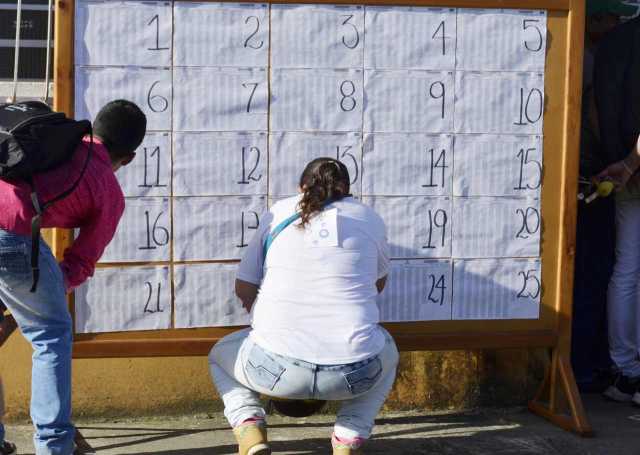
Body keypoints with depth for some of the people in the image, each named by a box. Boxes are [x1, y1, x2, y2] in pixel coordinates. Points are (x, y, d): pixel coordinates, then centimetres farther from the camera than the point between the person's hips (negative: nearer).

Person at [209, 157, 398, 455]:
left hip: (277, 368, 0)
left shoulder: (278, 213, 12)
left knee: (220, 355, 32)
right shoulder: (369, 218, 13)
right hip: (354, 373, 1)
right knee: (386, 354, 36)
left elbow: (244, 289, 15)